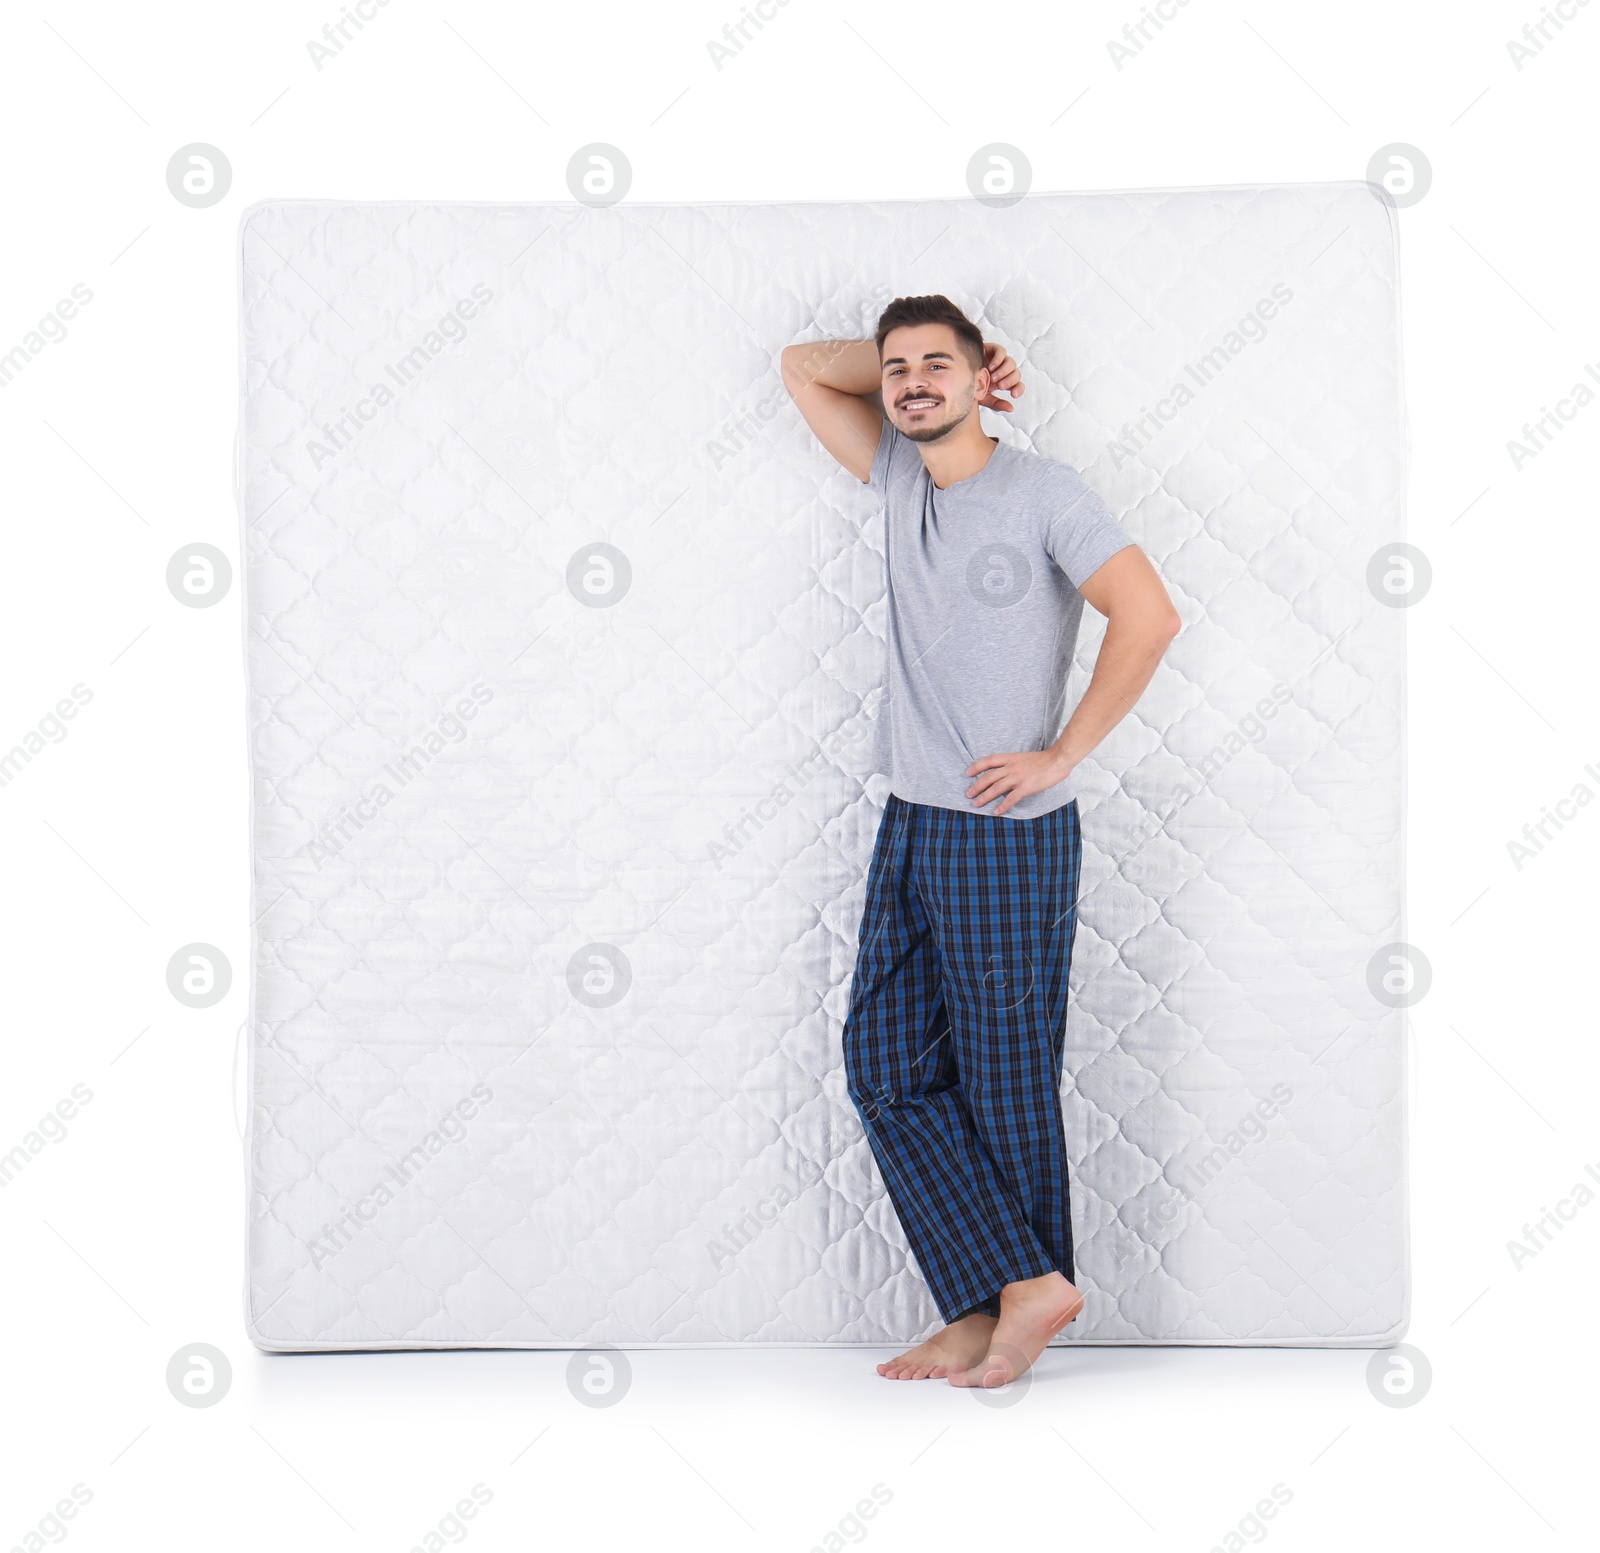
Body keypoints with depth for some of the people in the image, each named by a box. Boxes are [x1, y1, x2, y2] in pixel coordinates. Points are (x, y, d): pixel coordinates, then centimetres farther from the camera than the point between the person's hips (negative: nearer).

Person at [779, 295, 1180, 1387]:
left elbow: (1150, 617, -14)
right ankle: (1016, 1288, 9)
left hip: (1008, 837, -7)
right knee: (888, 1070, 4)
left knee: (1006, 1088, 1)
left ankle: (1019, 1298, 16)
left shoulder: (1042, 492, -7)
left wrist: (1060, 756, -13)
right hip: (909, 826, 7)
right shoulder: (899, 479, 12)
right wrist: (905, 362, 10)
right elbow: (805, 368, 23)